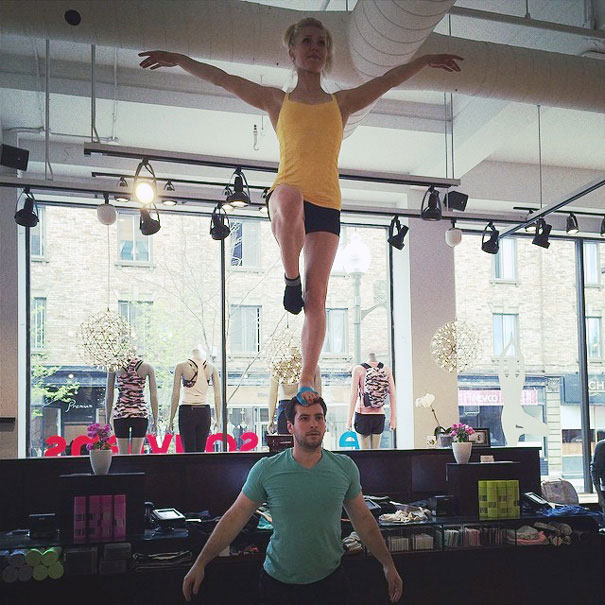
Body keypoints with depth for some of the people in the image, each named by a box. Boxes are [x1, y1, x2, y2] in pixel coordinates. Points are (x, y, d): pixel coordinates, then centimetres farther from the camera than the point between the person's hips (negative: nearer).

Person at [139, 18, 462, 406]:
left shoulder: (342, 103, 18)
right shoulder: (277, 101, 15)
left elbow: (391, 79, 18)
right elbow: (224, 79, 12)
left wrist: (427, 60, 13)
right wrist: (178, 60, 8)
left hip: (327, 206, 2)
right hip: (286, 195, -1)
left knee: (317, 294, -8)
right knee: (291, 197, -41)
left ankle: (307, 381, -1)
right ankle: (291, 277, -17)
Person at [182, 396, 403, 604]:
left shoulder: (345, 468, -3)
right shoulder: (265, 470, -10)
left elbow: (363, 519, 6)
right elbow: (235, 518, -6)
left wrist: (388, 565, 9)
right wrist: (200, 564, -9)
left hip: (330, 579, 2)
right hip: (277, 583, -1)